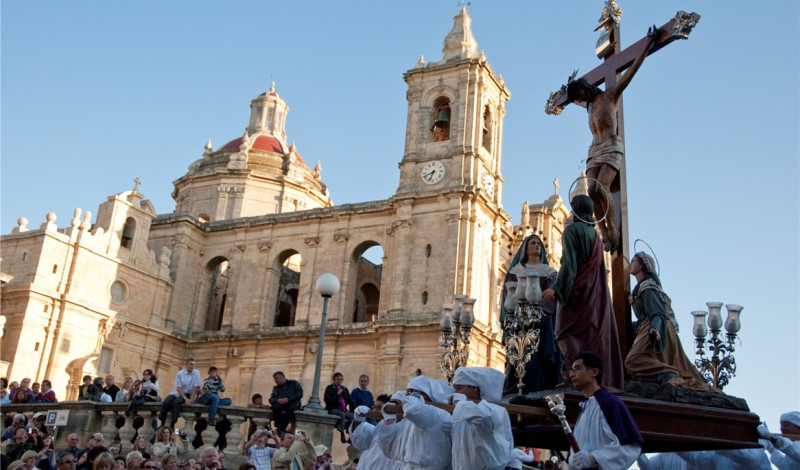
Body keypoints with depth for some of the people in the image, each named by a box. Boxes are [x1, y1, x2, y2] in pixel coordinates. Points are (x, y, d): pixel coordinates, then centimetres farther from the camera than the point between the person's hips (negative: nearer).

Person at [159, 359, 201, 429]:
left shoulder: (196, 373, -5)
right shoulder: (180, 373, -6)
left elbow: (196, 387, -8)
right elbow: (178, 388, -11)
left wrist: (191, 399, -19)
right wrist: (185, 398, -22)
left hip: (188, 394, -1)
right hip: (177, 392, 1)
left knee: (177, 402, -32)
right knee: (166, 402, -25)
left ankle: (172, 425, -30)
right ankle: (162, 423, -11)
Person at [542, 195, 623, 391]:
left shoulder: (572, 230, -6)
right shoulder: (594, 233, 16)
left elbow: (569, 262, -16)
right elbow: (596, 264, 15)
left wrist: (556, 288, -21)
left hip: (576, 288, -8)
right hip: (595, 290, 8)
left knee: (567, 331, -8)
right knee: (594, 332, 6)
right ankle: (601, 378, 2)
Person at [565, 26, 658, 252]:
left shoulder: (609, 96, 7)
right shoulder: (588, 105, 25)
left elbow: (632, 70, 2)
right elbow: (571, 98, 51)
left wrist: (648, 45, -1)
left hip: (611, 147, -6)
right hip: (594, 150, 6)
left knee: (601, 188, -25)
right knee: (592, 191, -14)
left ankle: (613, 228, -19)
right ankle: (605, 234, -17)